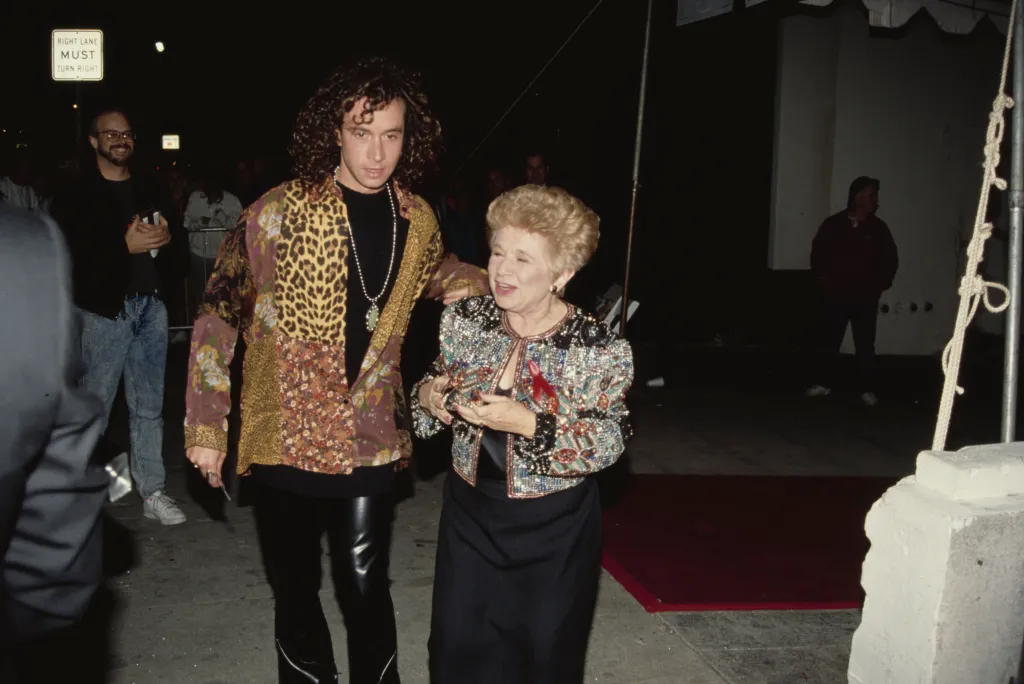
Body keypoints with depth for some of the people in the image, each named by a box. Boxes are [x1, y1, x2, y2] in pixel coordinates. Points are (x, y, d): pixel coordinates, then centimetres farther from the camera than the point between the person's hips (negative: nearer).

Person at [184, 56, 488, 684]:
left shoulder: (418, 220, 0)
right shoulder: (278, 213, -12)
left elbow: (437, 274, 22)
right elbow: (218, 318, -6)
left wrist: (493, 284, 1)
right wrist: (206, 427, -7)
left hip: (372, 438, 2)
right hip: (284, 436, -2)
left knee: (365, 588, 7)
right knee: (296, 591, 12)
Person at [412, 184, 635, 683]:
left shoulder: (597, 347, -19)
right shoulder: (464, 319, -6)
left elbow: (610, 443, -18)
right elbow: (439, 389, 9)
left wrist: (530, 424, -29)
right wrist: (427, 395, -14)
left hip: (554, 528, -3)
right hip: (470, 513, 4)